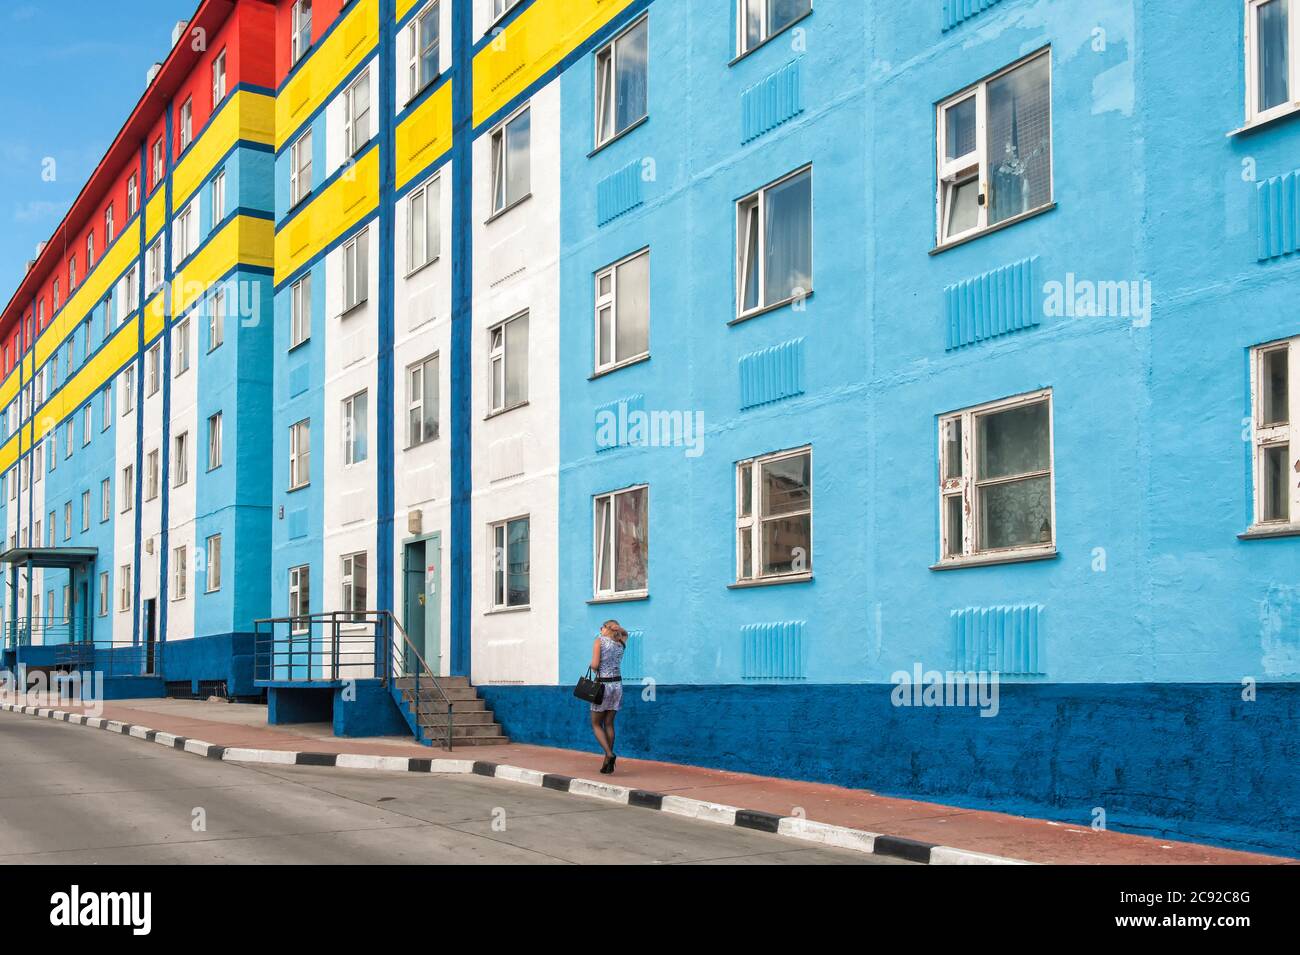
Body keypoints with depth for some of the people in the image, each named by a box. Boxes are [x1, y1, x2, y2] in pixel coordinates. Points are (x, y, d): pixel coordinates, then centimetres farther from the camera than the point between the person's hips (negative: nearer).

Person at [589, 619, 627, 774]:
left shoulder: (599, 640, -6)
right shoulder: (621, 644, 8)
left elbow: (595, 665, -15)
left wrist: (592, 666, 6)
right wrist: (619, 630, 17)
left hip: (602, 684, -5)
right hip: (617, 684, 5)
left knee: (596, 724, 5)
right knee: (609, 724, 9)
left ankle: (609, 754, -15)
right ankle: (607, 763, 7)